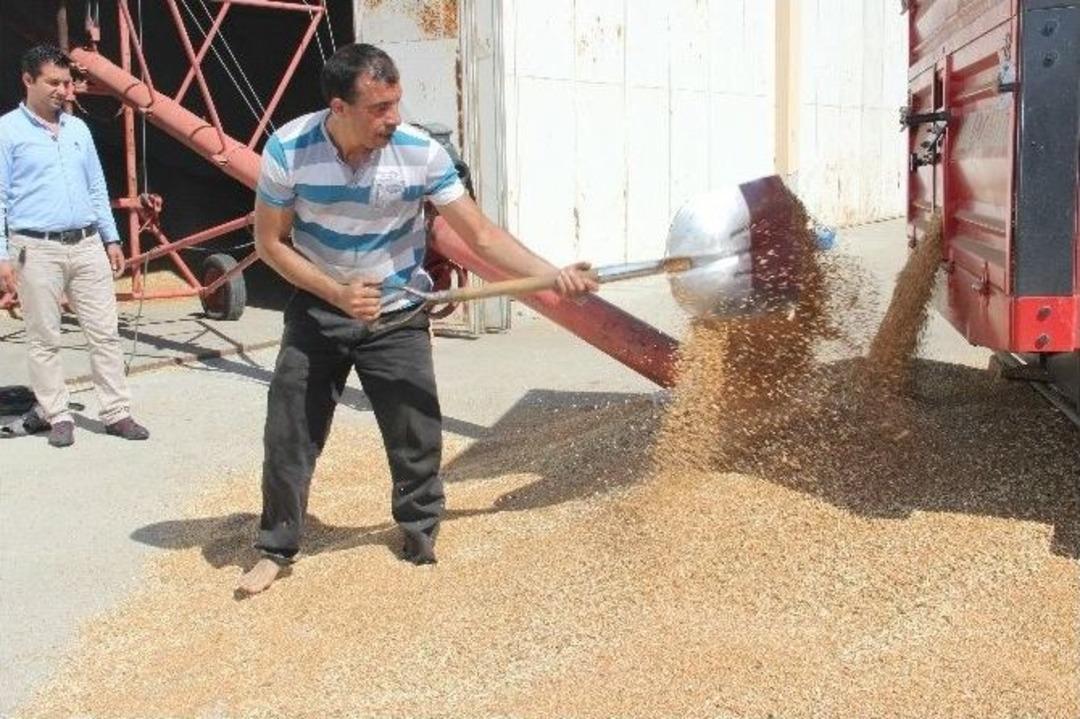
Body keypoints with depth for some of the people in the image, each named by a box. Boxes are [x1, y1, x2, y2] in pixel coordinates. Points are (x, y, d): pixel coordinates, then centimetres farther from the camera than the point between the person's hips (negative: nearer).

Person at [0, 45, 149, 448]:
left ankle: (117, 413, 10)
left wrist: (111, 238, 15)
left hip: (87, 245, 5)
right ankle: (56, 416, 14)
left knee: (104, 332, 4)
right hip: (37, 250, -5)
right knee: (44, 339, 3)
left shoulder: (78, 129, 13)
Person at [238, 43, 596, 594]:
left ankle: (421, 543, 25)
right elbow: (270, 242, -9)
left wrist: (552, 275, -26)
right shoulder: (288, 150, -19)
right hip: (318, 309, 0)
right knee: (288, 438, 4)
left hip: (397, 318, 0)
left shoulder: (421, 153, -20)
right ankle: (275, 550, 23)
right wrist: (338, 293, -22)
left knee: (417, 441, 3)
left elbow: (481, 236, -15)